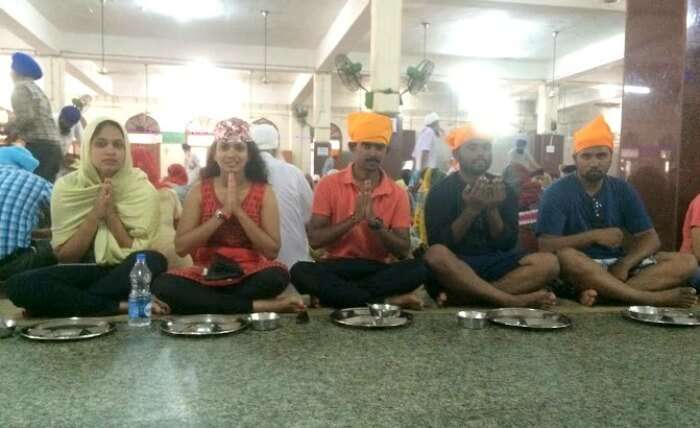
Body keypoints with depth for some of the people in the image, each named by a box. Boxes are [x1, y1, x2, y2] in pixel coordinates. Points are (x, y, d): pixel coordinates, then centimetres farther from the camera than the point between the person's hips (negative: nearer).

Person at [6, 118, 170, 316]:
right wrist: (95, 214, -16)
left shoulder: (142, 189, -6)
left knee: (154, 261, -34)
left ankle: (73, 302, -22)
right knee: (18, 285, -26)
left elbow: (138, 254, -9)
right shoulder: (66, 186, -3)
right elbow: (64, 256, -4)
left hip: (125, 275, -1)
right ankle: (121, 306, -26)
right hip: (83, 274, 2)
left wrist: (111, 213, -17)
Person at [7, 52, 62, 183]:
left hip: (38, 145, -9)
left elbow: (26, 117, -15)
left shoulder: (20, 87, -2)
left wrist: (7, 129, 0)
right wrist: (16, 133, 26)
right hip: (53, 145, 9)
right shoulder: (36, 88, 25)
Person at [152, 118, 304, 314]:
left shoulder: (263, 191, 0)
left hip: (250, 276, -1)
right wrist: (223, 213, -15)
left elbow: (272, 250, -7)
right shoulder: (199, 191, 2)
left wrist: (239, 211, -15)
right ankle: (258, 306, -26)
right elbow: (181, 247, -7)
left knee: (278, 276, -33)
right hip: (206, 275, 2)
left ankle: (208, 303, -15)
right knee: (163, 285, -29)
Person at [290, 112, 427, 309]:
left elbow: (402, 252, -4)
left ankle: (336, 294, -25)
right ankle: (385, 302, -30)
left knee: (418, 269, -27)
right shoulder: (329, 185, -2)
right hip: (336, 268, -1)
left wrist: (374, 222, -19)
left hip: (377, 269, 1)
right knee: (300, 271, -31)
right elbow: (314, 240, -8)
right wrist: (354, 218, -19)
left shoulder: (397, 193, 1)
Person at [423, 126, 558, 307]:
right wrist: (471, 210, -20)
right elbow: (441, 244, -10)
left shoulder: (505, 191, 8)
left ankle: (458, 297, -29)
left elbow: (507, 244, 2)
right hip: (456, 266, -3)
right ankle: (515, 301, -30)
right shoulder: (440, 192, -1)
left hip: (495, 264, 4)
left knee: (548, 262, -22)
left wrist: (492, 210, -14)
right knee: (436, 255, -36)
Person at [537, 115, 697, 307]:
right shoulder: (557, 192, -8)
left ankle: (599, 292, -28)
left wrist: (624, 265, -16)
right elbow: (546, 246, -17)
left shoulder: (622, 190, 6)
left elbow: (650, 238, 3)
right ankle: (651, 298, -28)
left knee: (686, 261, -12)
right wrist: (593, 236, -22)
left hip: (617, 263, 5)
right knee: (566, 256, -39)